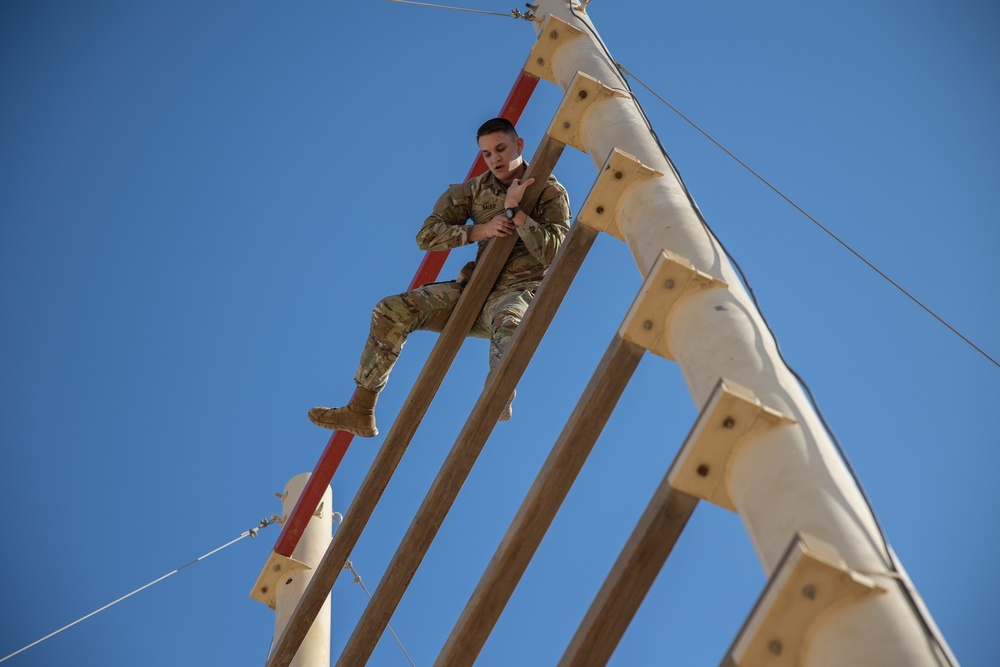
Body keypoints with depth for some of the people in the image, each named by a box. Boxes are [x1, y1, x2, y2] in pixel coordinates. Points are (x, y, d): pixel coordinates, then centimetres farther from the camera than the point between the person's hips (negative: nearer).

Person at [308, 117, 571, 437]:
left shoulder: (551, 192, -2)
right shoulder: (475, 189, 9)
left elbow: (554, 253, -16)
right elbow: (426, 236, 2)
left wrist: (514, 210, -19)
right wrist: (480, 230, -11)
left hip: (520, 289, -5)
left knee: (508, 321, -45)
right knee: (391, 310, -10)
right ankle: (361, 412, -6)